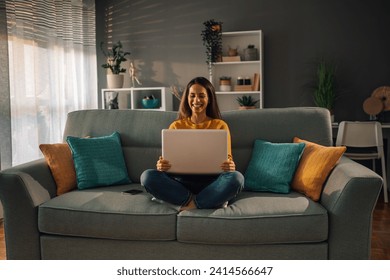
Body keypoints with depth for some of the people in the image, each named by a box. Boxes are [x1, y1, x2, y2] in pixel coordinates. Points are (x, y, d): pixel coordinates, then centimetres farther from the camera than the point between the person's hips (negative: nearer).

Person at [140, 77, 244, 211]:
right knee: (147, 176, -26)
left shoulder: (220, 125, 11)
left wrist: (230, 166, -18)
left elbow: (228, 160, 8)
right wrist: (161, 165, -14)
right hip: (181, 181, 2)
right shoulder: (176, 126, 15)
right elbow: (168, 158, 11)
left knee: (236, 177, -32)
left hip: (210, 182, -2)